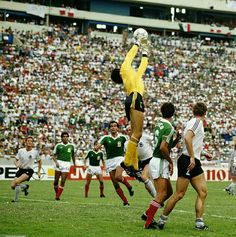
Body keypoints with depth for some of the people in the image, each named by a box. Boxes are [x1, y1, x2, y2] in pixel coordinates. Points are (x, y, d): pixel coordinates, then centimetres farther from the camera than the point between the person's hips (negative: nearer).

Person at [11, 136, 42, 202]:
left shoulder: (35, 152, -4)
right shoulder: (21, 151, 0)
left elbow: (39, 161, 12)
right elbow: (16, 160, 6)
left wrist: (38, 171, 10)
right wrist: (17, 164, -16)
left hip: (29, 170, -4)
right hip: (21, 170, 4)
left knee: (17, 181, -29)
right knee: (12, 186, -7)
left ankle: (16, 199, -10)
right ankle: (25, 187, 23)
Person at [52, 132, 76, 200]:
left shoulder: (72, 146, 8)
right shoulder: (58, 145, 4)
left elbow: (73, 156, 19)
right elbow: (54, 155, 8)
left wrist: (74, 165, 19)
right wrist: (56, 162, -10)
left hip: (67, 164, 0)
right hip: (59, 163, 0)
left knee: (63, 181, -9)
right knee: (56, 181, 0)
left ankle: (58, 196, -6)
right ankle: (56, 194, 19)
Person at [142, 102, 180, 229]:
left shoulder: (159, 124, 12)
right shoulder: (169, 127, -16)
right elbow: (163, 148, -25)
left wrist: (177, 139, 5)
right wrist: (170, 161, -12)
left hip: (158, 161, 10)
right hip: (160, 162, -10)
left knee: (169, 192, 15)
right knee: (161, 194, -11)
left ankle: (147, 214, 21)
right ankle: (148, 222, -12)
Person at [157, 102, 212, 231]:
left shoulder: (197, 122, 20)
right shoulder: (196, 121, -8)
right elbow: (187, 138, -25)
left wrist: (205, 154, 37)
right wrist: (192, 157, -27)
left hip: (195, 162, 10)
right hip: (188, 161, -10)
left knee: (203, 192, 2)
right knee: (179, 194, -7)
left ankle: (199, 223, 3)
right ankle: (162, 219, 2)